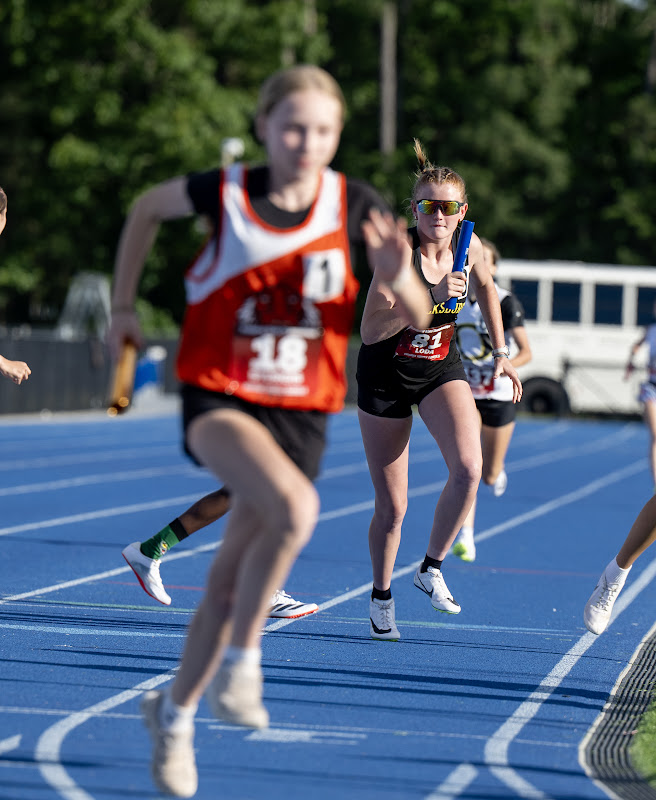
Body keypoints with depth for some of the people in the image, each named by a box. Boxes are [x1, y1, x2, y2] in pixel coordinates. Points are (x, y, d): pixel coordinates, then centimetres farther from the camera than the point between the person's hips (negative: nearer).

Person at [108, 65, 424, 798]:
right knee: (295, 508, -32)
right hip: (219, 397, -2)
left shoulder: (355, 208, -6)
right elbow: (146, 208, 13)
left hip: (302, 411, 2)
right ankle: (241, 662, -12)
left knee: (229, 579, 6)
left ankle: (174, 712, 30)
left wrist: (395, 277, -24)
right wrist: (123, 305, 14)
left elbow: (415, 319, -3)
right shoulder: (223, 193, -8)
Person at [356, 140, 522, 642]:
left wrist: (500, 352, 13)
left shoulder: (468, 246, -9)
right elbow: (371, 329, -33)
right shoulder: (400, 249, -24)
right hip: (387, 372, -3)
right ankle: (381, 596, 27)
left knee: (469, 469, -24)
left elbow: (486, 286, 15)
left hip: (441, 367, 3)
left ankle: (431, 568, -2)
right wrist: (431, 298, -41)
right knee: (392, 506, 1)